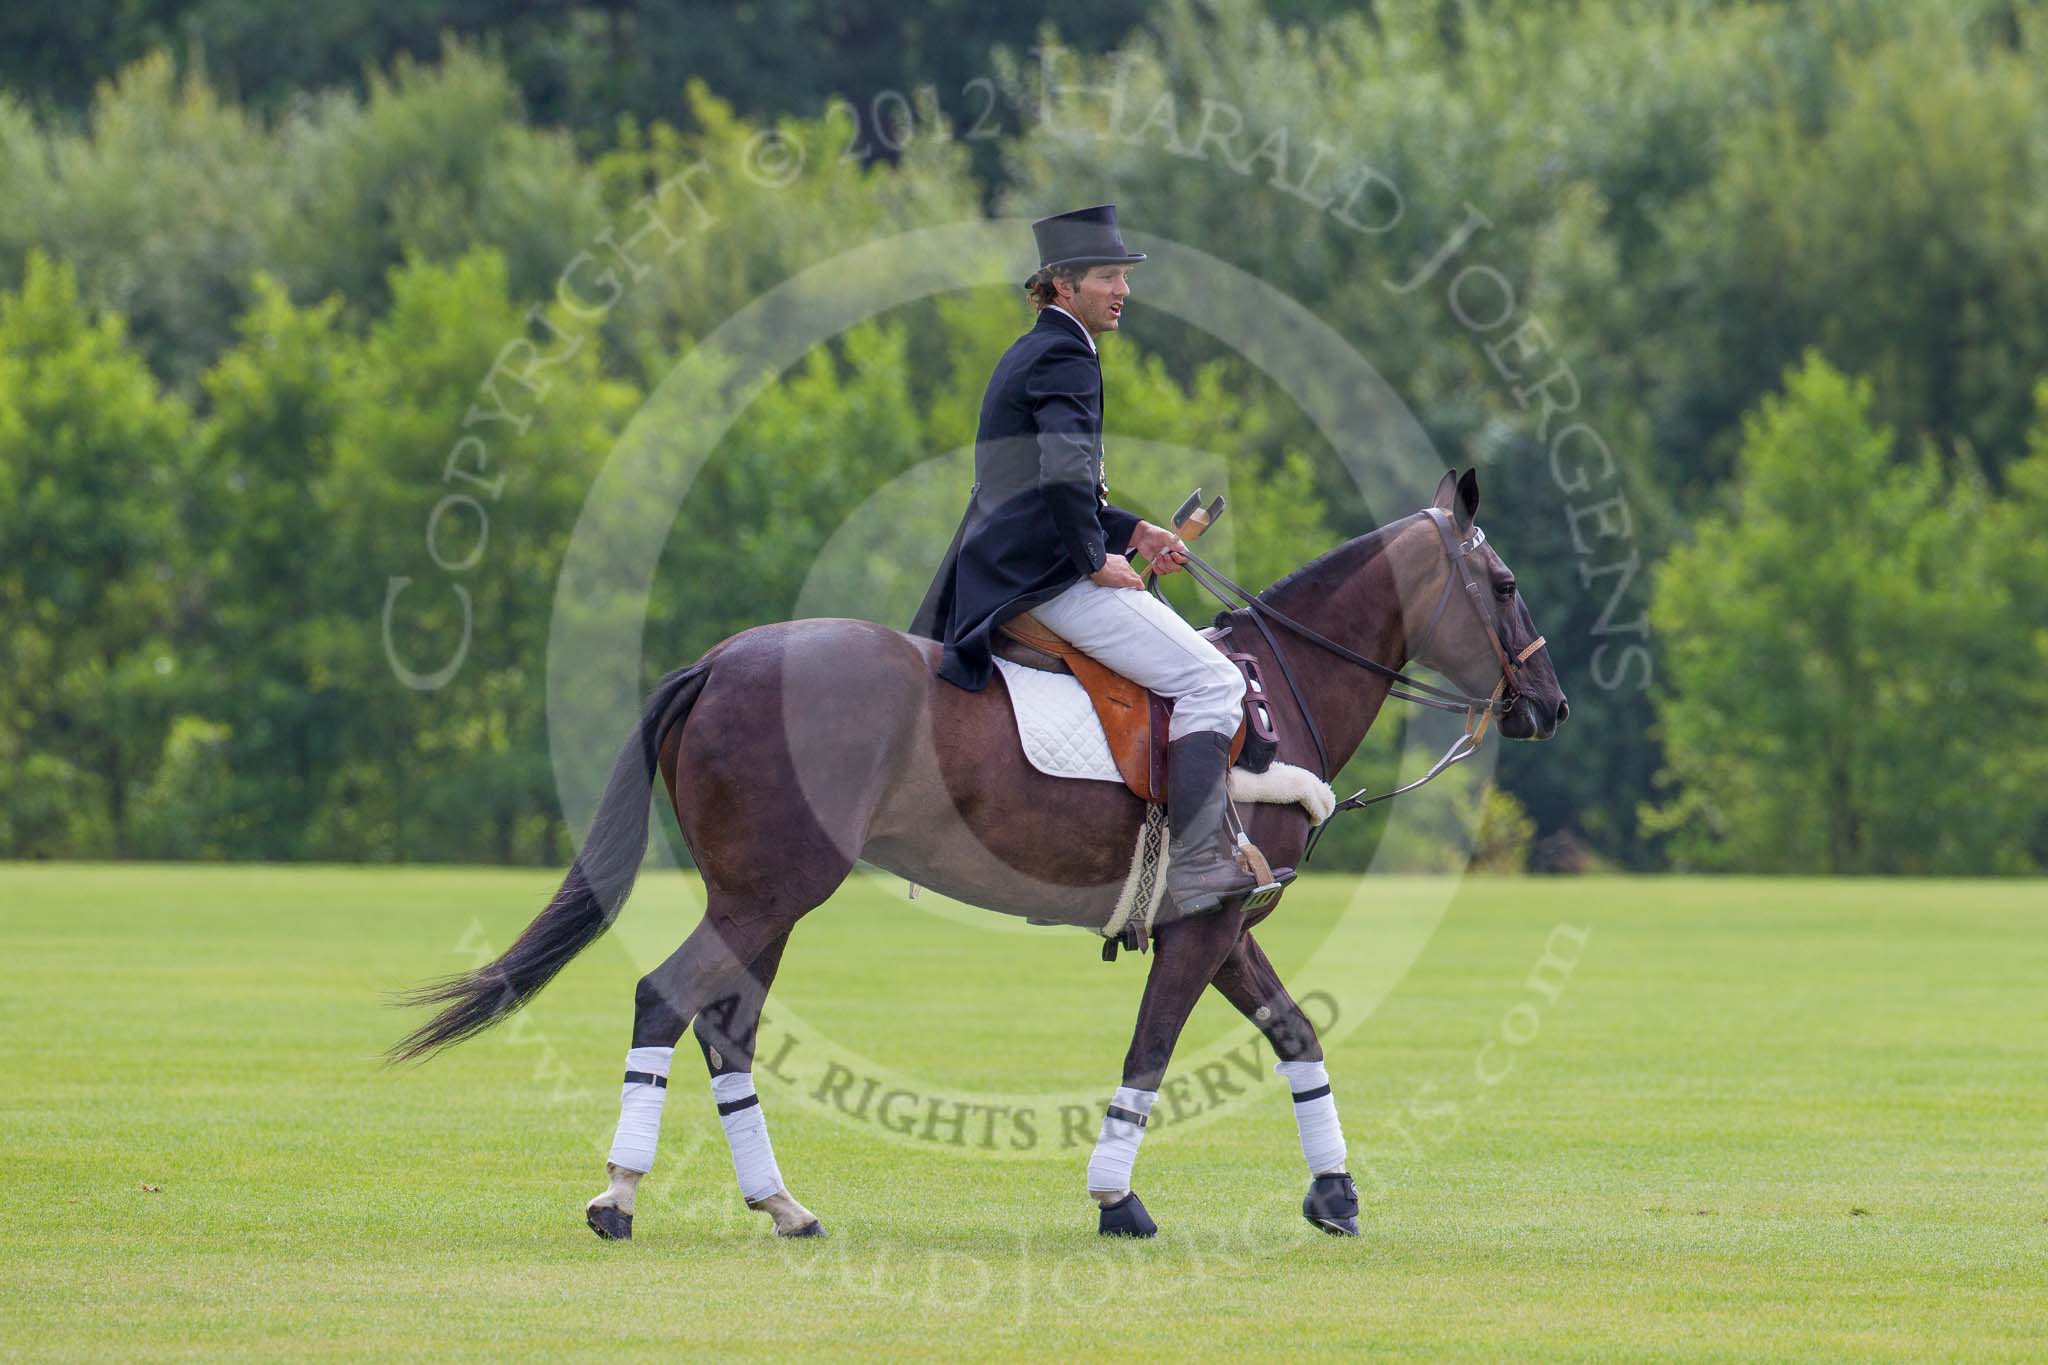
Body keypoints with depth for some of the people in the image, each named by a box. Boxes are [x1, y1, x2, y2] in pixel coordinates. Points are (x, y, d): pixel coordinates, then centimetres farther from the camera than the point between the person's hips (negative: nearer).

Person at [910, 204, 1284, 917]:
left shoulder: (1028, 354, 20)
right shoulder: (1065, 357, -13)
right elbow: (1065, 476, -27)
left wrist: (1133, 531, 18)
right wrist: (1096, 560, -16)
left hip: (1005, 577, 11)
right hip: (1048, 577, -11)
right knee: (1211, 680, -14)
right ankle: (1194, 864, -21)